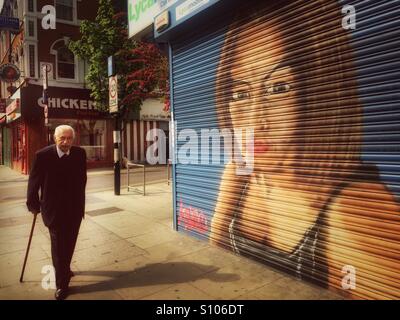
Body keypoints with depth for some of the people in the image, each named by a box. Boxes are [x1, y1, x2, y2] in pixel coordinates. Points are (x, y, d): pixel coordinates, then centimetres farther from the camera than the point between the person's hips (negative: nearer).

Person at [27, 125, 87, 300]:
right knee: (58, 246, 3)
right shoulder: (43, 155, -15)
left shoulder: (80, 153, -6)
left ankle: (63, 270, 43)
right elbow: (34, 181, -6)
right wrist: (33, 204, 0)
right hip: (54, 209, -3)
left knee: (69, 244, 18)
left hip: (74, 208, 3)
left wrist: (80, 202, 9)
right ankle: (62, 284, 18)